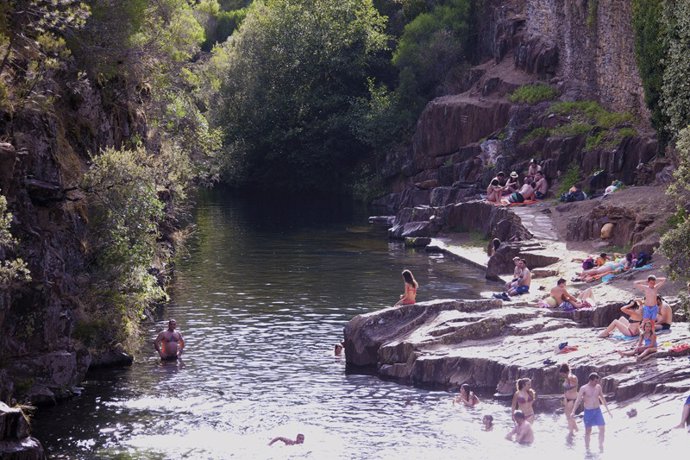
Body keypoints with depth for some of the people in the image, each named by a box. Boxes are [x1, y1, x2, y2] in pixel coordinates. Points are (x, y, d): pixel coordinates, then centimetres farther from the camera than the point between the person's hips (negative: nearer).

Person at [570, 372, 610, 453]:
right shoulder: (584, 388, -11)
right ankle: (587, 448, 14)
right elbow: (578, 400, -13)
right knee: (588, 430, 2)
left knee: (602, 428, -1)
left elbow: (602, 398, 16)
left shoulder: (598, 387, 3)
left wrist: (607, 409, 20)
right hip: (588, 411, -4)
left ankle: (601, 446, 13)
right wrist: (573, 412, -21)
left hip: (597, 410, 4)